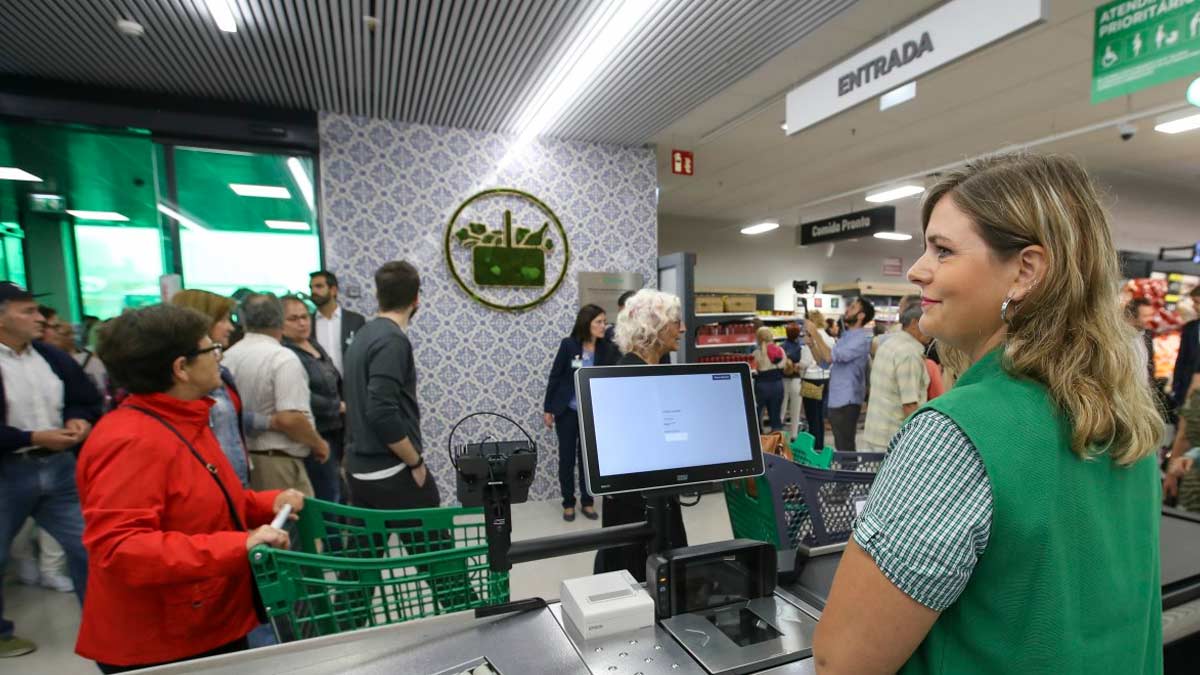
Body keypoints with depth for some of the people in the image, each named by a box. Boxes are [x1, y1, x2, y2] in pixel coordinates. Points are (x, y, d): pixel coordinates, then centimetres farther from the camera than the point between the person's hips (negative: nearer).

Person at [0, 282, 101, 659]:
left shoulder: (53, 358, 4)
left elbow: (87, 399, 11)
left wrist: (80, 420, -9)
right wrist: (34, 438, -21)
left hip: (59, 467, 4)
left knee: (87, 546, 9)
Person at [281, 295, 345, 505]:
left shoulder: (316, 346, 13)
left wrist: (342, 406, 3)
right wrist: (338, 407, -10)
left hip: (334, 433, 8)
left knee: (338, 494, 14)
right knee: (329, 498, -4)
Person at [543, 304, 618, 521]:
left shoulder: (606, 348, -4)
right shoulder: (569, 344, -12)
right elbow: (555, 376, -6)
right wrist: (548, 408, -5)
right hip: (567, 411, -2)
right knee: (566, 457, 8)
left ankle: (587, 502, 24)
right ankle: (568, 503, 22)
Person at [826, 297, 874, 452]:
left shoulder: (862, 338, -14)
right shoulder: (846, 336, 14)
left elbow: (832, 357, -24)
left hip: (846, 402, -9)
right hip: (836, 400, 9)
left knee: (845, 449, -4)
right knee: (841, 447, 19)